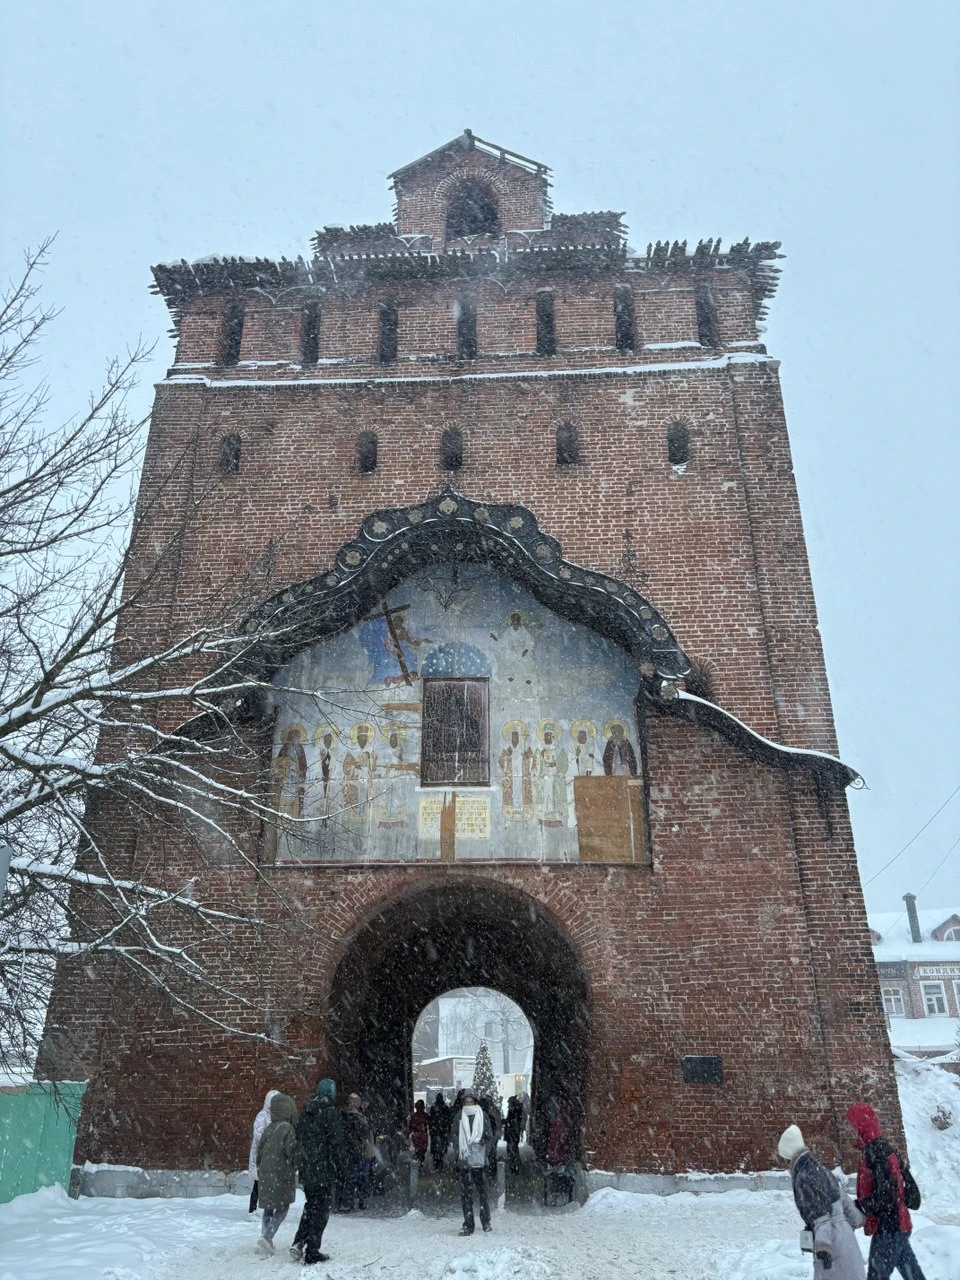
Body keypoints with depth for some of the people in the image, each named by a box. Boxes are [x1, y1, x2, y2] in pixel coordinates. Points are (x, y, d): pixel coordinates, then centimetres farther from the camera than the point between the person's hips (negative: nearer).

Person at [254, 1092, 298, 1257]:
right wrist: (295, 1167, 3)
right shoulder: (287, 1129, -15)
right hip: (282, 1175, -6)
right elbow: (292, 1152, -18)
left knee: (268, 1208, 19)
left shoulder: (268, 1129, 4)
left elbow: (259, 1151, 9)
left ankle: (266, 1240, 18)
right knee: (282, 1208, 4)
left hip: (265, 1175, 6)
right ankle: (266, 1237, -11)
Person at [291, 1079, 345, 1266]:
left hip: (306, 1171, 6)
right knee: (321, 1210, 3)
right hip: (324, 1171, -6)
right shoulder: (330, 1113, -13)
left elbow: (298, 1141, 14)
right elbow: (336, 1143, -14)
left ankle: (298, 1243, 13)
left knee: (310, 1206, 21)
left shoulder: (305, 1113, 8)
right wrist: (339, 1168, -6)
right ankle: (312, 1252, 6)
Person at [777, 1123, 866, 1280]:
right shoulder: (820, 1169, 11)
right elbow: (843, 1198, 19)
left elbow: (819, 1216, -20)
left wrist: (823, 1246, -26)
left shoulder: (802, 1178, -11)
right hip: (844, 1233, 8)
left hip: (832, 1239, -8)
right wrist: (856, 1219, 34)